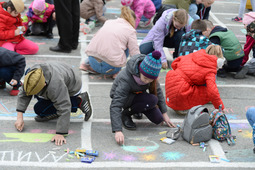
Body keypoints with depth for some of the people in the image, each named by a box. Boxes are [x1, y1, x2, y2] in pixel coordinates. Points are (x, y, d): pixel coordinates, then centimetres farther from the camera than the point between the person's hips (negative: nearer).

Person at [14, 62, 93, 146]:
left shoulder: (55, 86, -44)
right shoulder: (31, 75, -23)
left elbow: (64, 110, -44)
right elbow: (23, 95, -14)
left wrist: (60, 134, -46)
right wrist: (19, 117, -23)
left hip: (71, 89, -7)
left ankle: (79, 102, -8)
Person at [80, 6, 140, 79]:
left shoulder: (108, 22, 17)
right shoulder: (131, 30, 3)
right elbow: (136, 55, 3)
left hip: (92, 61, 5)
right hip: (110, 67, -5)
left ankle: (87, 64, 16)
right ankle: (116, 72, 6)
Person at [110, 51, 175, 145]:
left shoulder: (150, 74, -21)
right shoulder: (125, 80, -38)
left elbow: (157, 91, -4)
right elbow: (115, 105, -41)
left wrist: (164, 113, -2)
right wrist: (118, 131, -50)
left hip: (138, 95, 6)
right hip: (124, 97, -6)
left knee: (158, 119, -9)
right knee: (152, 100, -32)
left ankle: (138, 109, 18)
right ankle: (125, 114, -10)